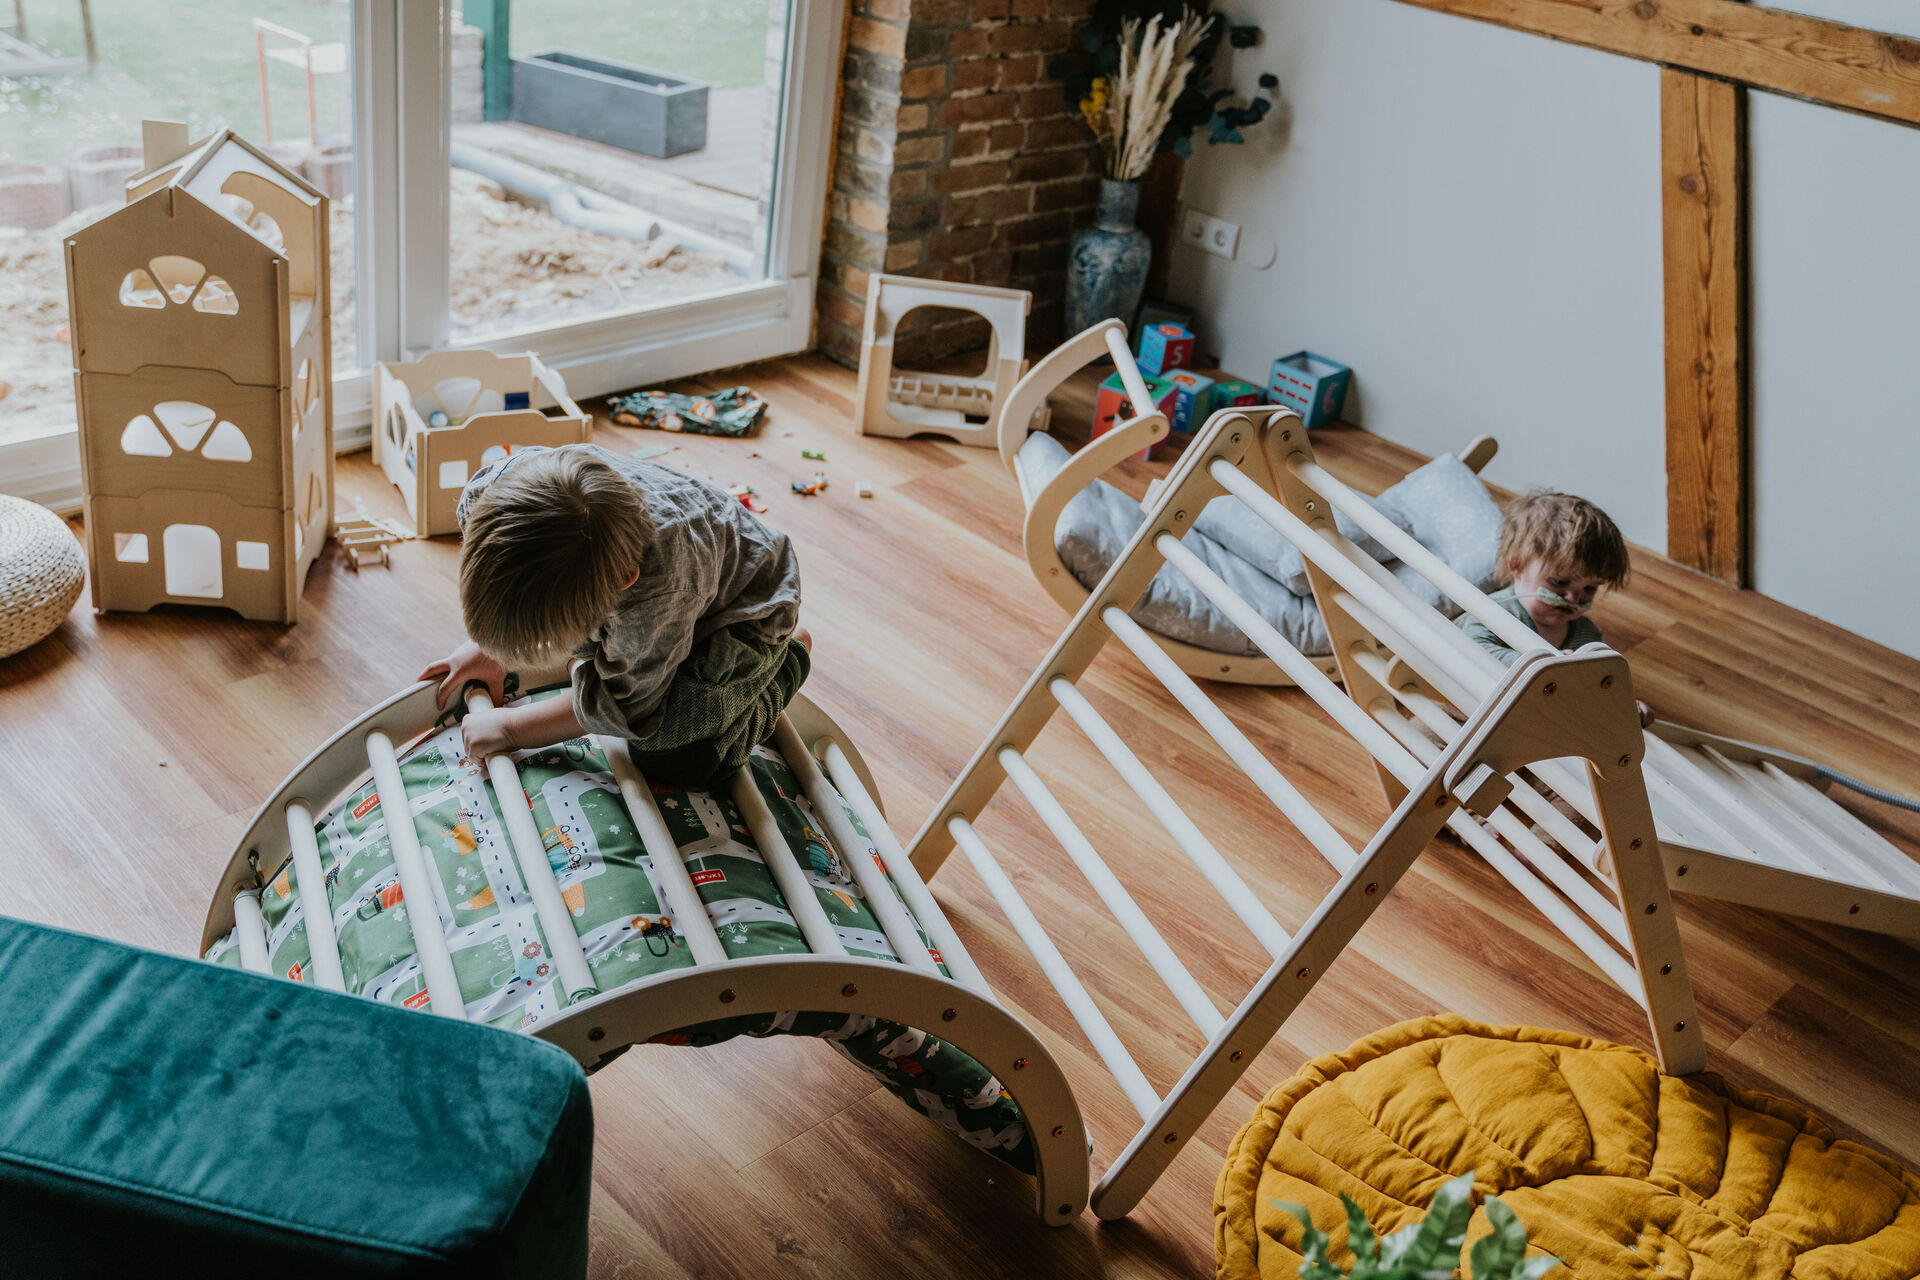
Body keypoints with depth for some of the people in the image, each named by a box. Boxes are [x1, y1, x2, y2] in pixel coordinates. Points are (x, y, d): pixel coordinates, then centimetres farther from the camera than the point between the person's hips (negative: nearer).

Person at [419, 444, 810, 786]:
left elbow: (620, 709, -26)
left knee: (672, 758, -19)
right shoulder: (489, 494, -33)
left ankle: (789, 657, 4)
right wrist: (487, 643, -3)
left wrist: (508, 729, -17)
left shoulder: (657, 594, -48)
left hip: (746, 598, -6)